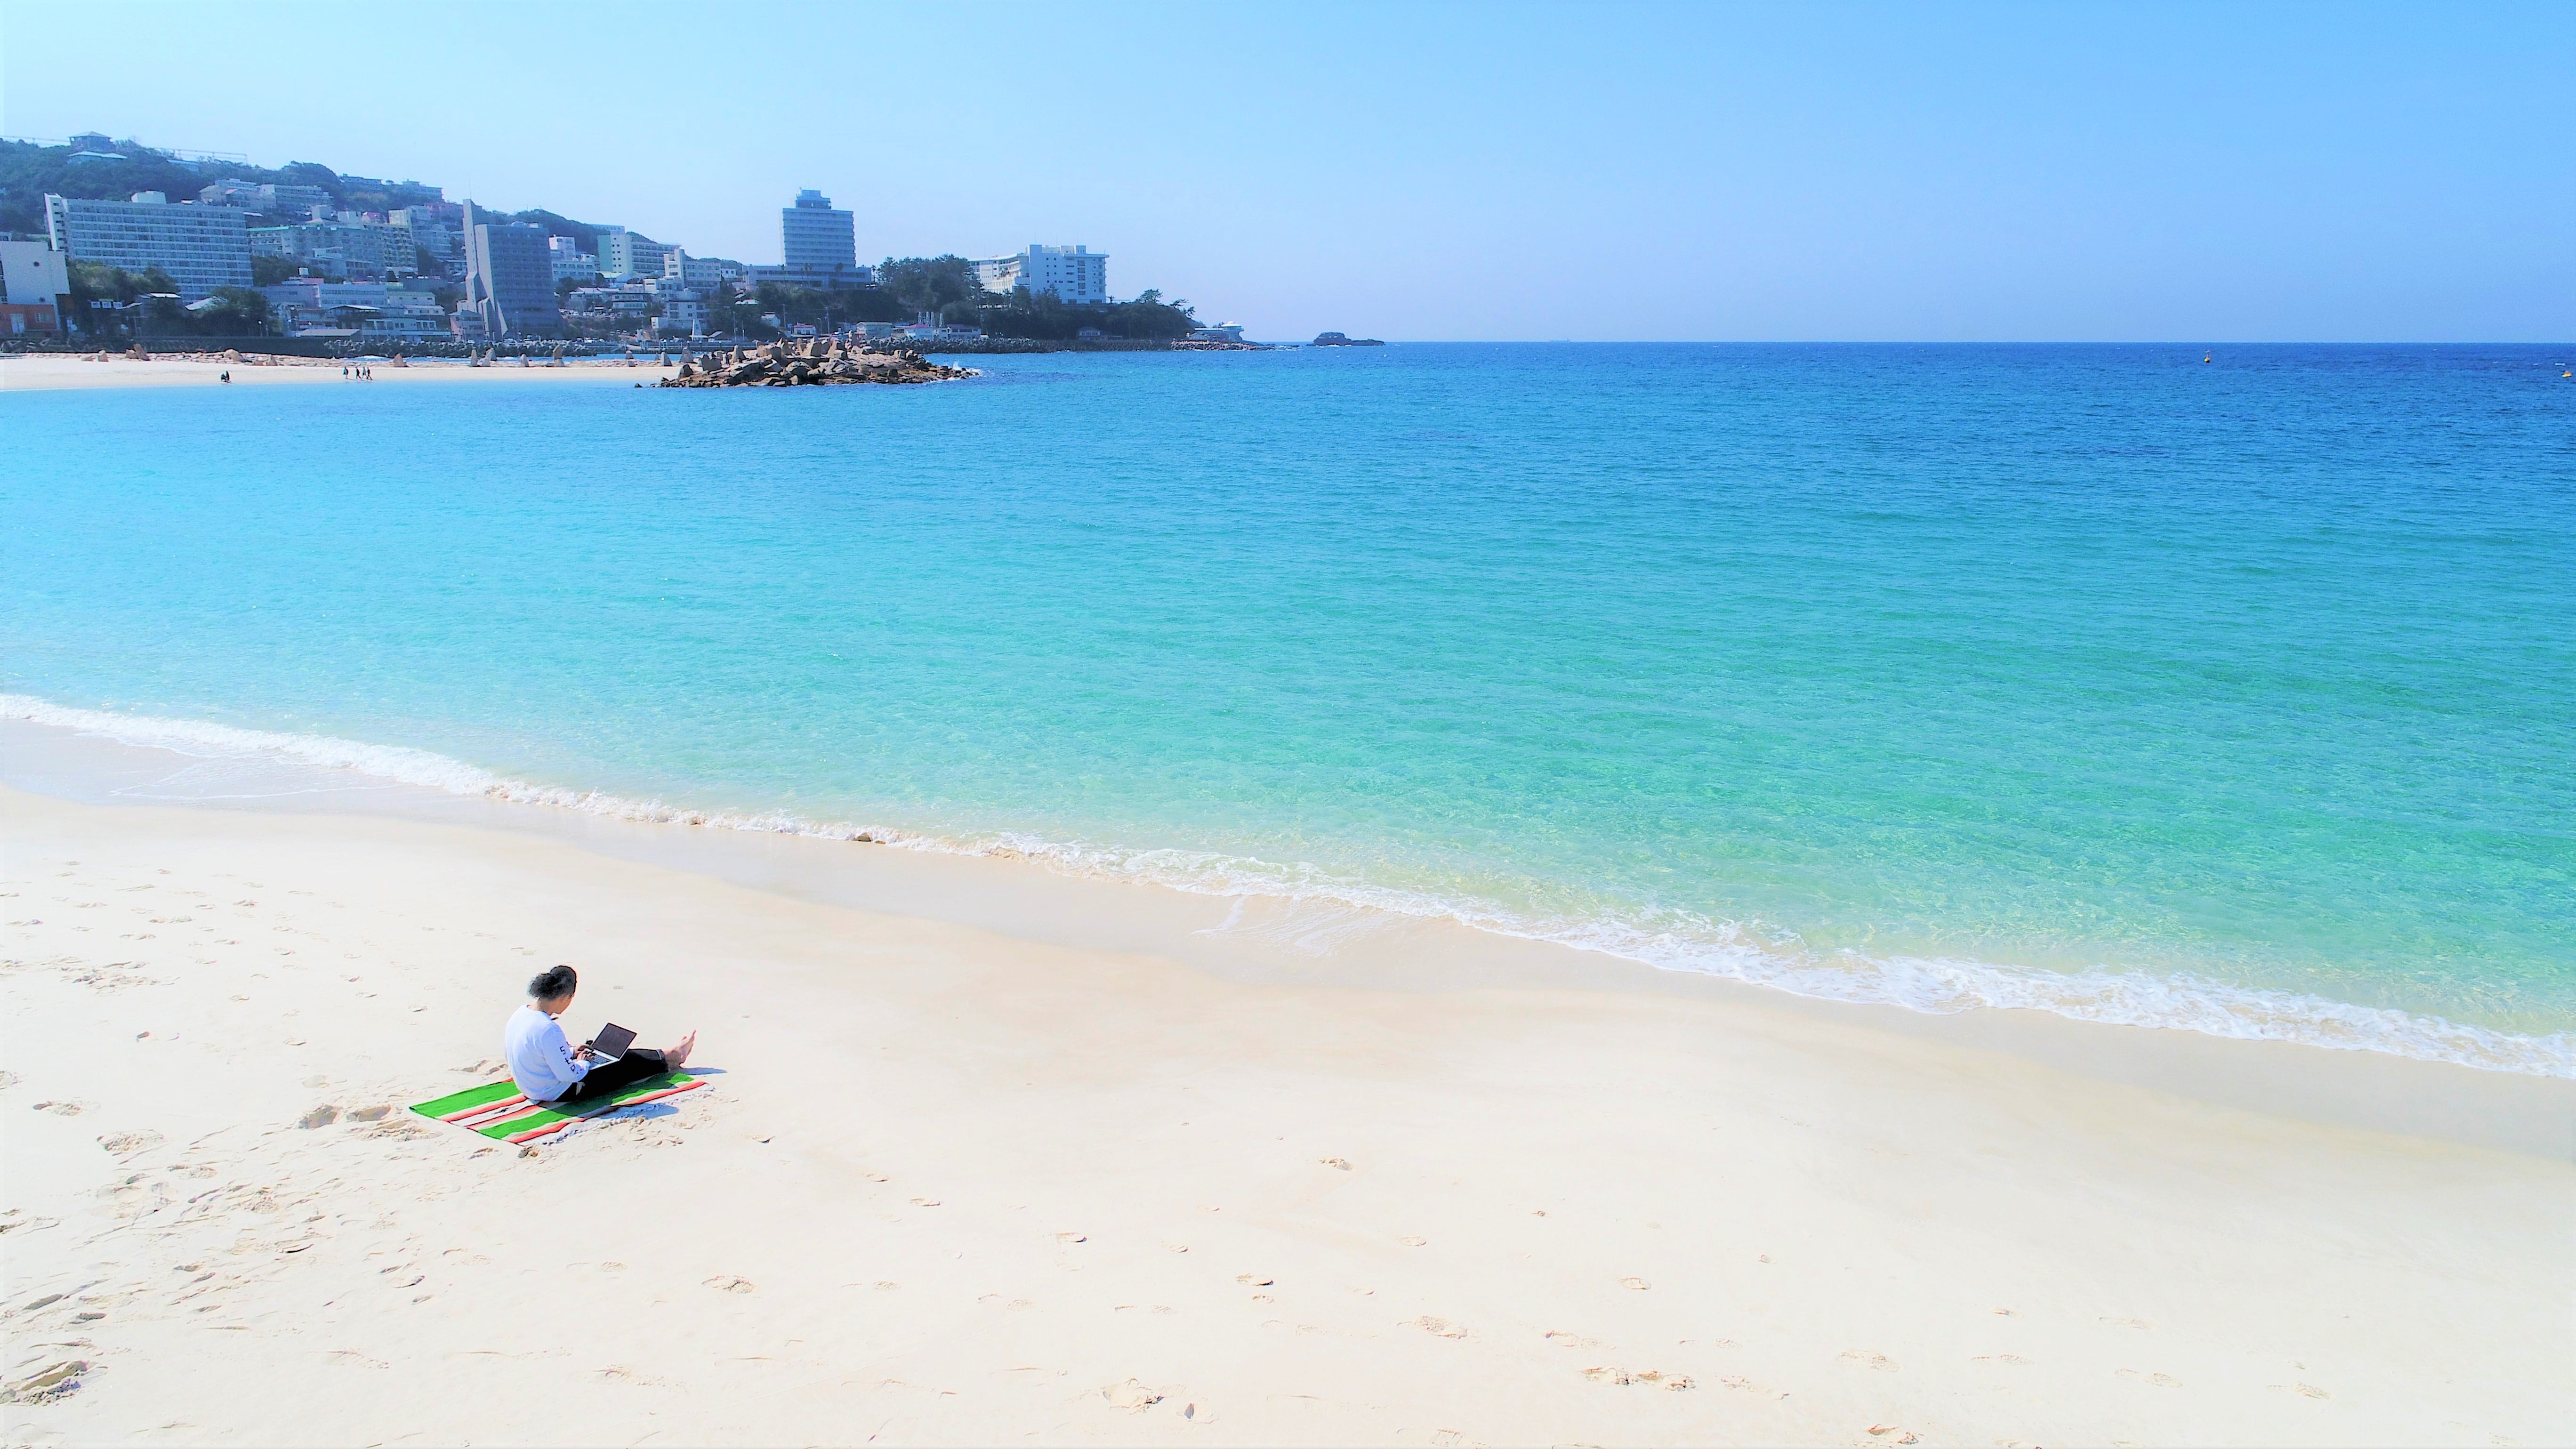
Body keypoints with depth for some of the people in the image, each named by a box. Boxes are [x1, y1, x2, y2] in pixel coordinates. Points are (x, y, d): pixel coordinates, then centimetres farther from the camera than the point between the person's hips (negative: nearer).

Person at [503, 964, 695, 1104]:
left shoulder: (520, 1014, -6)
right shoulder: (548, 1030, -34)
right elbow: (569, 1074, -28)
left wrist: (572, 1052, 9)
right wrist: (583, 1063, -8)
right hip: (559, 1093, -9)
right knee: (627, 1064, 6)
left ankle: (664, 1057, 38)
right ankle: (669, 1058, 30)